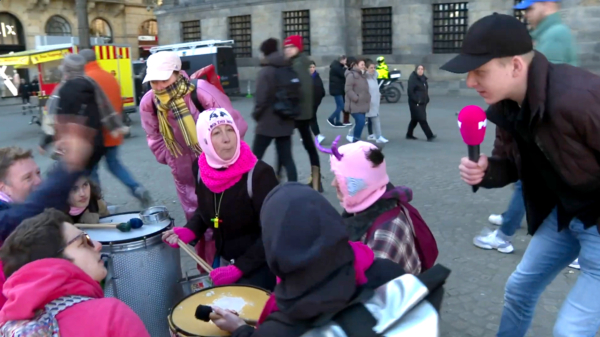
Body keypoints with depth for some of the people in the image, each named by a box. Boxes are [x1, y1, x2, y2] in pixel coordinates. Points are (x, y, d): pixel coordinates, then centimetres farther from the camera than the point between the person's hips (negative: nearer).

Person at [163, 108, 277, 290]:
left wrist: (239, 268, -26)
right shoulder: (202, 169, -6)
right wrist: (190, 230, -5)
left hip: (261, 263, -6)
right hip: (224, 259, 6)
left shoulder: (259, 174, -24)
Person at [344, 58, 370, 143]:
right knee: (361, 122, -16)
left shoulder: (362, 75, 16)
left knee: (360, 122, 9)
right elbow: (348, 90, -20)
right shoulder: (351, 75, -14)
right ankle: (355, 141, -5)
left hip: (362, 104, 9)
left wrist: (367, 99, 14)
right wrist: (356, 98, -23)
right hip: (355, 105, -9)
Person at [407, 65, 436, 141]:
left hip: (422, 103, 8)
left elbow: (426, 90, 21)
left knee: (415, 119, 14)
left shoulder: (423, 78, 15)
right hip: (415, 103, -8)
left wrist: (426, 100, 12)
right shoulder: (412, 78, -10)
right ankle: (429, 136, -13)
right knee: (422, 119, -11)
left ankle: (409, 134, 25)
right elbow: (410, 91, -15)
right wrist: (416, 100, -19)